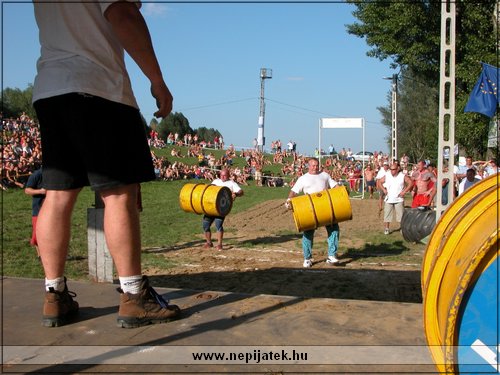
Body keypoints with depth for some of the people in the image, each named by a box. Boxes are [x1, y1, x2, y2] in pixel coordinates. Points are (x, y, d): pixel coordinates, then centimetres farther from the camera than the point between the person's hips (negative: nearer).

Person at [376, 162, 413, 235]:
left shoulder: (403, 176, -2)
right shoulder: (387, 176, 3)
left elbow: (411, 183, -4)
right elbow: (379, 182, 13)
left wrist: (404, 191, -11)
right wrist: (383, 189, 1)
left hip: (399, 199, -2)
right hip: (388, 199, 2)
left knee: (401, 215, 0)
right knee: (387, 215, 4)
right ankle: (386, 229, 13)